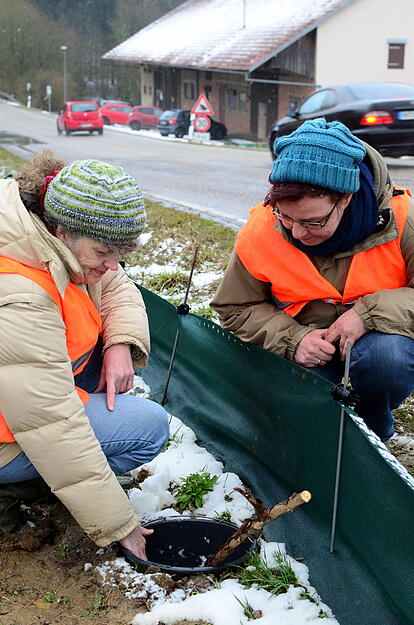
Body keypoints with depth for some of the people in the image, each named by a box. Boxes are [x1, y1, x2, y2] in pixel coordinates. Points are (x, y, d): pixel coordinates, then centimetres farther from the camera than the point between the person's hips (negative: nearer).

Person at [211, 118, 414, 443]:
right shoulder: (261, 230, -14)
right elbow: (235, 309, -3)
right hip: (305, 346, 2)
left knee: (386, 354, -36)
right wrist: (292, 338, -20)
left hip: (380, 336, -1)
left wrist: (370, 312, -30)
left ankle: (376, 428, -1)